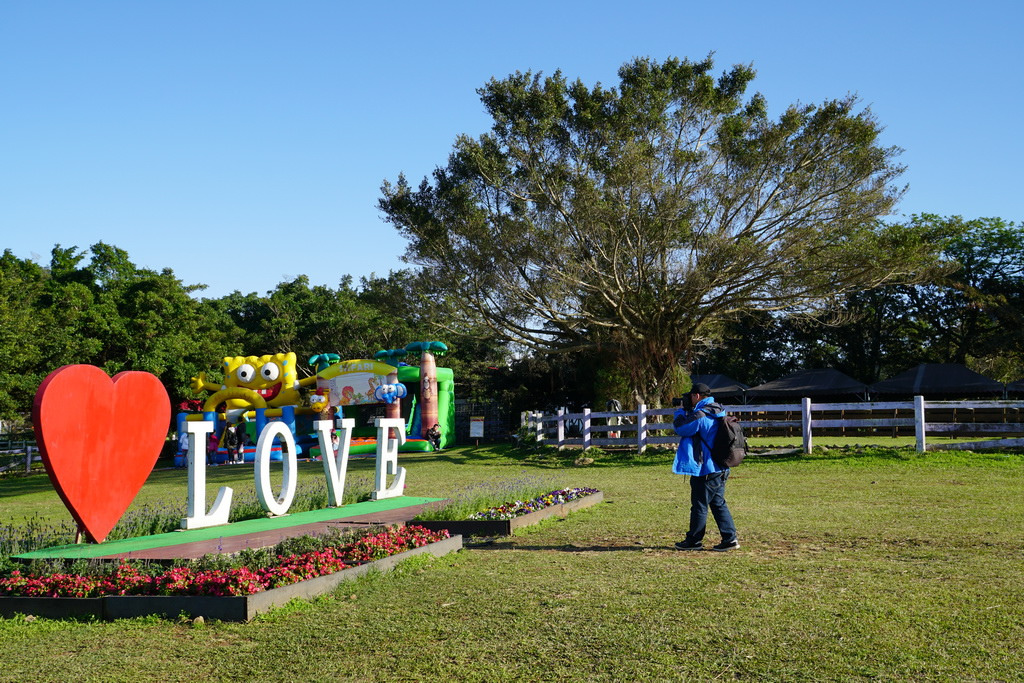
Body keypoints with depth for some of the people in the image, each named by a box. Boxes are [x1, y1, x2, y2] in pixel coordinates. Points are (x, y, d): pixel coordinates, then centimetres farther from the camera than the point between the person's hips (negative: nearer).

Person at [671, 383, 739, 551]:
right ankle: (730, 538, 11)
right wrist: (688, 410, 15)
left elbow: (680, 427, -14)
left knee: (699, 506, 2)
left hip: (705, 470, -9)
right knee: (718, 504, 13)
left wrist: (681, 410, 2)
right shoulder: (717, 413, 11)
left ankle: (694, 541, 12)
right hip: (720, 469, 9)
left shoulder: (701, 415, -19)